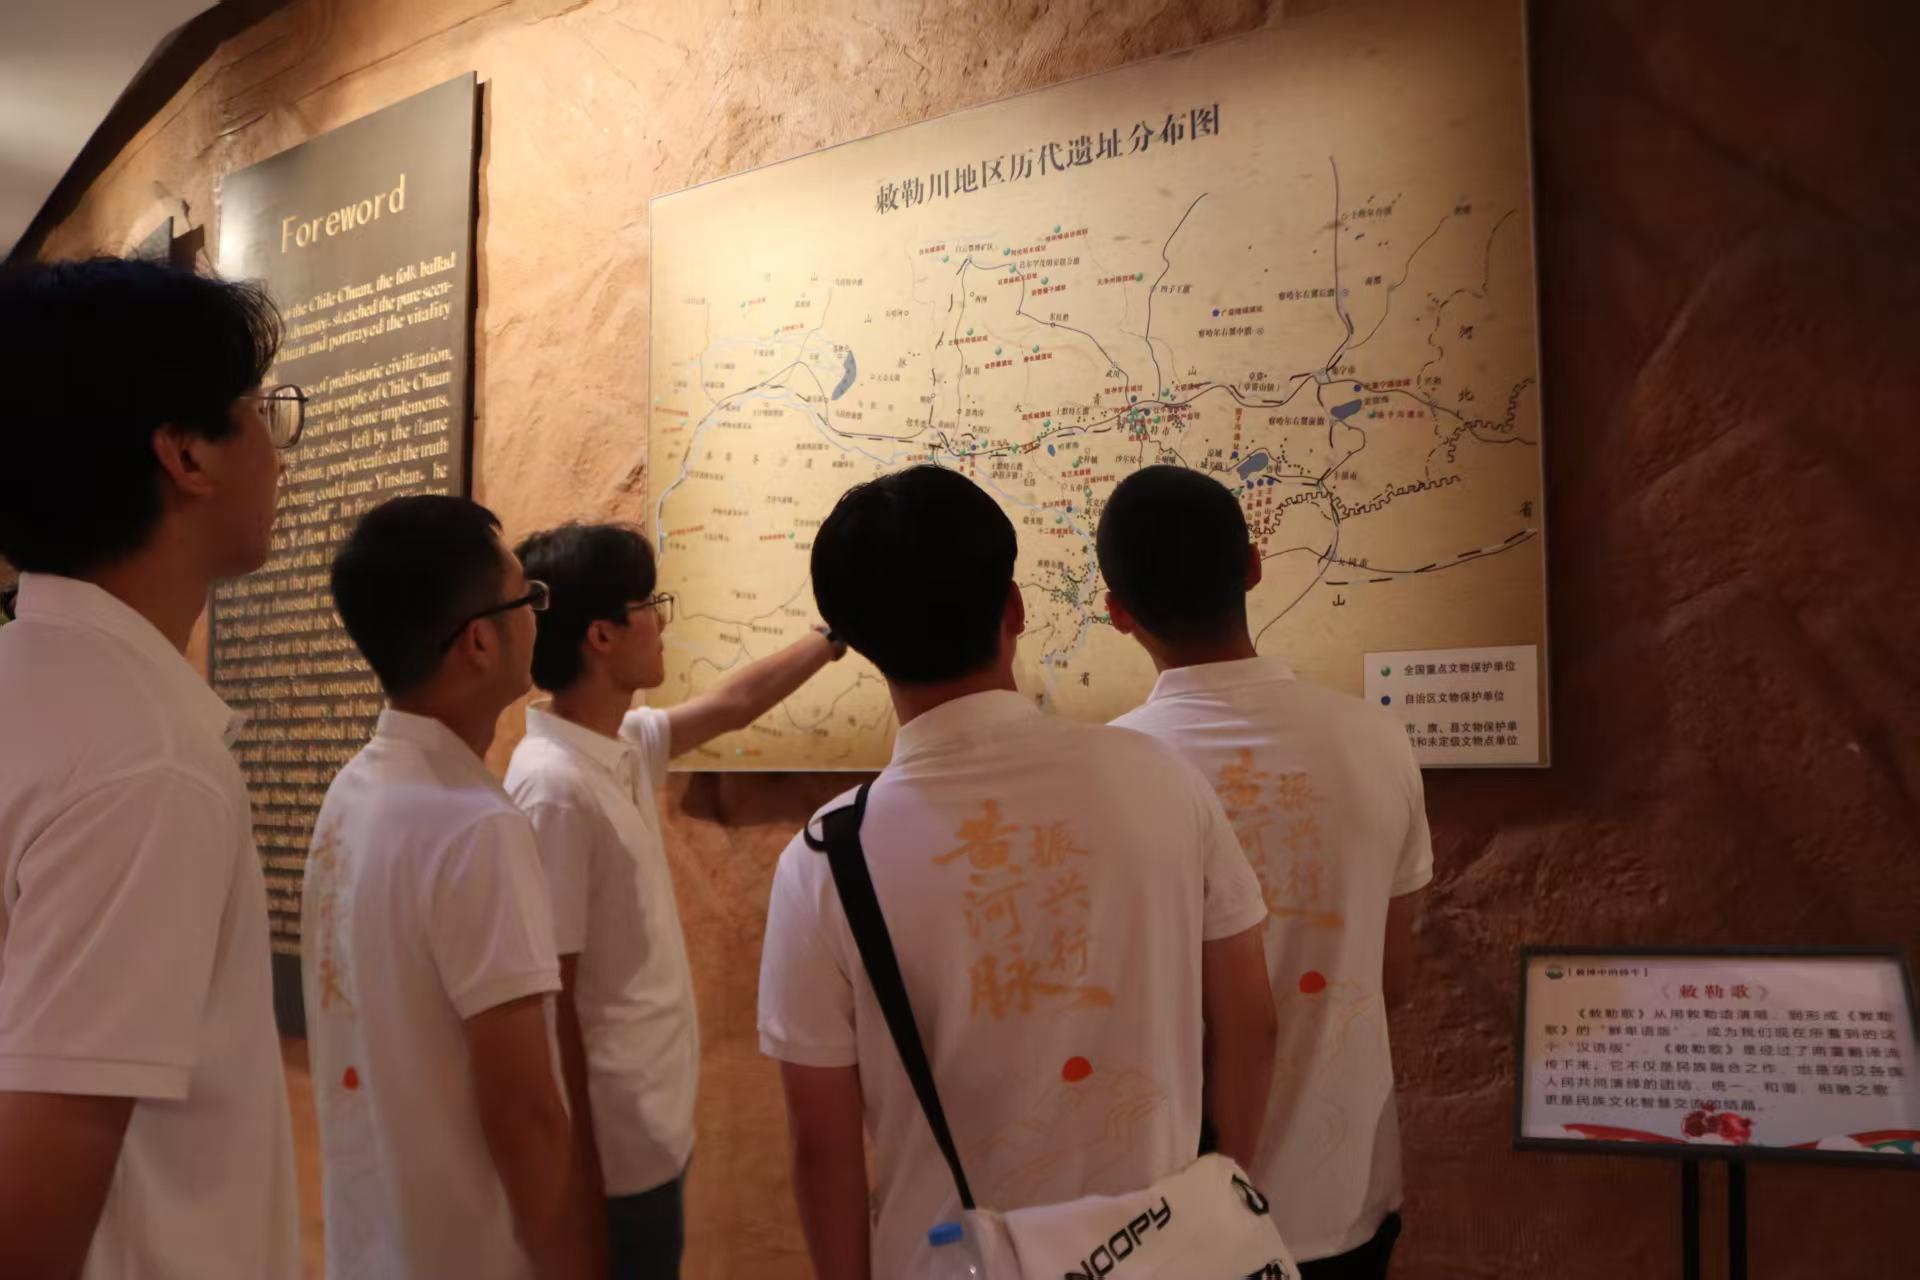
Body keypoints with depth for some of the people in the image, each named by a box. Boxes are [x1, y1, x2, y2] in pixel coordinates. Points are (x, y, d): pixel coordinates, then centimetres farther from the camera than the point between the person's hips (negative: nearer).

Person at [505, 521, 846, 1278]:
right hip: (617, 1146, -9)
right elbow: (549, 1001, -22)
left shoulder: (624, 746, 2)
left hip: (654, 1125, 9)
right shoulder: (555, 785, -24)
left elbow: (734, 705, 21)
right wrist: (587, 1180, -18)